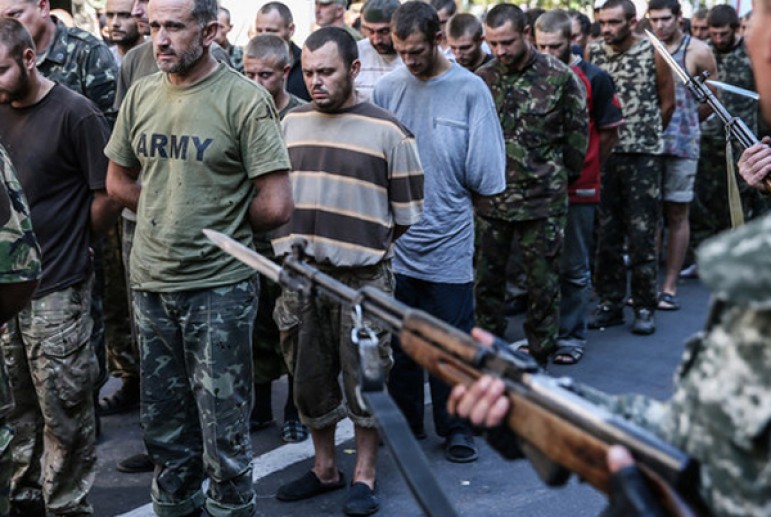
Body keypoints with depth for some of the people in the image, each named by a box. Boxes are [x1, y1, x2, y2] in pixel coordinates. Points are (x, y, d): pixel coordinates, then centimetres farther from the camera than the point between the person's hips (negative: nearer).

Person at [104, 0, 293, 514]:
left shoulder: (244, 99, -12)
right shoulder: (141, 94, 4)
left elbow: (276, 205, -15)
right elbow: (119, 181, 16)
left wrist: (221, 227, -1)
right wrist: (172, 218, 5)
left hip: (218, 285, -5)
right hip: (151, 280, 5)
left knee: (223, 431, 5)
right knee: (164, 423, 18)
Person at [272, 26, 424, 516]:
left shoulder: (387, 132, -5)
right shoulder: (291, 122, 8)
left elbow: (406, 213, -1)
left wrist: (366, 248, 2)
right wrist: (296, 241, 10)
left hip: (361, 278, -4)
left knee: (365, 377, 4)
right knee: (310, 375, 13)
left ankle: (365, 476, 20)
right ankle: (324, 467, 30)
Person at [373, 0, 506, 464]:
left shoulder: (469, 90, -5)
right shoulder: (387, 88, 1)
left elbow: (484, 175, -6)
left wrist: (446, 202, 2)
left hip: (448, 243, -2)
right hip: (394, 245, 3)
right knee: (397, 342, 13)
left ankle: (456, 427, 24)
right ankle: (407, 424, 29)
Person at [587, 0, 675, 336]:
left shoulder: (653, 53, -3)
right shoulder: (593, 52, 4)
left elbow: (667, 102, 6)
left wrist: (646, 134, 11)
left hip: (643, 156, -3)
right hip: (604, 154, 3)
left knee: (642, 235, -1)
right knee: (606, 234, 8)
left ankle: (645, 307, 10)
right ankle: (610, 303, 19)